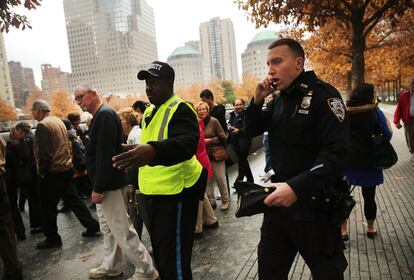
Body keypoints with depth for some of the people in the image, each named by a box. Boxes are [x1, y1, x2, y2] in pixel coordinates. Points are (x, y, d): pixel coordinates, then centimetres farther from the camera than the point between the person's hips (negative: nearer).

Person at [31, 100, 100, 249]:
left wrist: (41, 171, -10)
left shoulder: (43, 125, -15)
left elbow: (44, 153, -20)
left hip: (53, 172, -8)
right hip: (66, 168, 8)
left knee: (49, 207, 6)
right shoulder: (59, 121, 11)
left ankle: (52, 239, 18)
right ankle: (92, 225, 20)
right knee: (72, 199, 16)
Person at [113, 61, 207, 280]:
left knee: (175, 261, 0)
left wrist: (153, 151, -54)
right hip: (152, 195, 9)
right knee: (160, 253, 23)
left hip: (175, 194, -9)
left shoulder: (180, 110, -15)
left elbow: (186, 144, -35)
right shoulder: (149, 112, 13)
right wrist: (138, 184, 24)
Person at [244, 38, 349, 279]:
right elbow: (251, 130, 13)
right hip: (280, 197, 7)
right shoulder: (279, 99, 8)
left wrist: (296, 187, -33)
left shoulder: (322, 95, -13)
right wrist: (258, 100, -4)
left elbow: (336, 153, -23)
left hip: (314, 203, -6)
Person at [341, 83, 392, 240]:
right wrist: (388, 124, 13)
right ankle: (370, 229, 32)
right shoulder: (375, 112, -9)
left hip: (346, 161, 0)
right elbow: (387, 136, -6)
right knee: (369, 197, 16)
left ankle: (343, 231, 13)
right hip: (368, 162, 0)